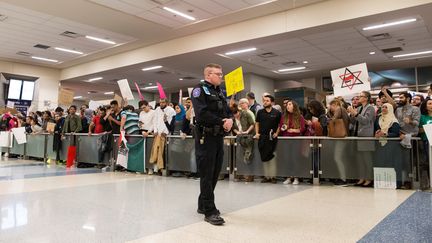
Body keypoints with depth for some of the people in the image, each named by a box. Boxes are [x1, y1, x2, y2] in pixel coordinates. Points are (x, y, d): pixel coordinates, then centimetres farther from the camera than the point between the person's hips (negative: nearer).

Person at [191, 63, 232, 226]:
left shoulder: (220, 92, 20)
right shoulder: (200, 90, -6)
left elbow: (227, 111, 16)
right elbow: (202, 114, -19)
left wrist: (230, 120, -6)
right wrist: (222, 121, -14)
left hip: (219, 137, 8)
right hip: (205, 137, -8)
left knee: (215, 173, 13)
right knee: (207, 175, -3)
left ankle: (203, 205, 28)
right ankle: (210, 211, 2)